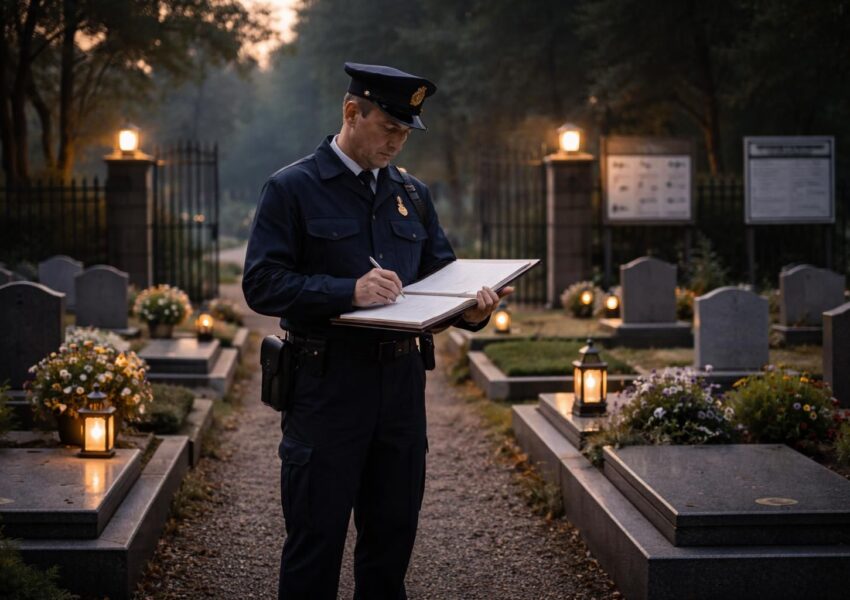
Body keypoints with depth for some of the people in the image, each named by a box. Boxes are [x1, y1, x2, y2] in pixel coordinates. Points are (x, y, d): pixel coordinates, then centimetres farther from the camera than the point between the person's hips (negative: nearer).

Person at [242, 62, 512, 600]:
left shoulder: (413, 193, 14)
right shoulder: (293, 189, -4)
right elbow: (262, 284, -12)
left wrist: (471, 309, -6)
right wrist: (348, 292, -23)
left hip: (401, 383, 6)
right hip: (326, 386, -5)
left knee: (393, 536, 13)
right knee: (316, 541, 0)